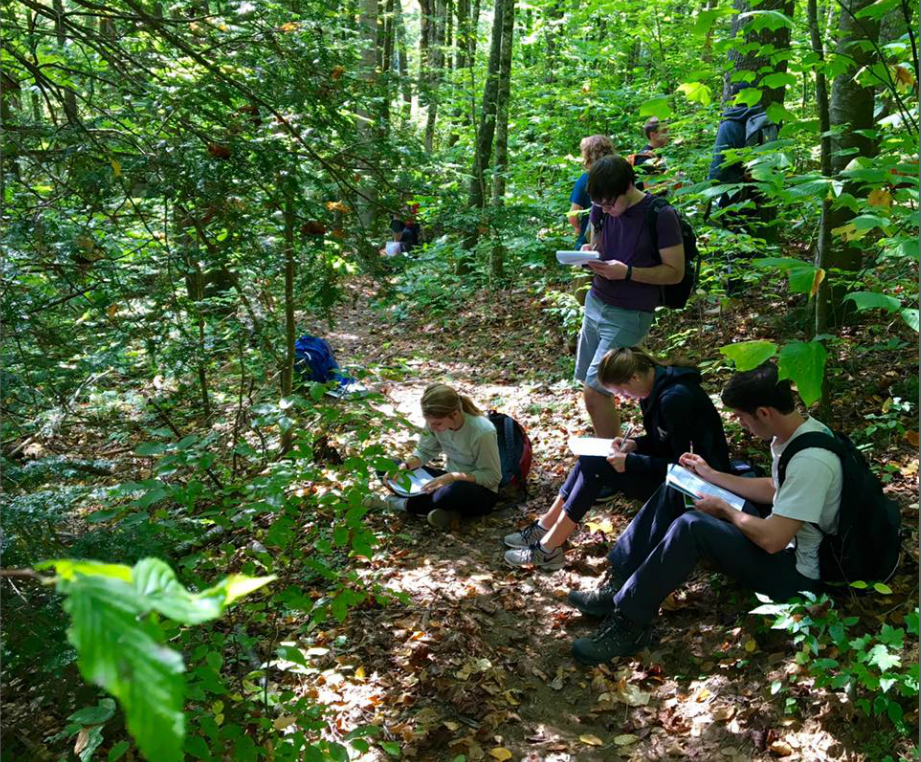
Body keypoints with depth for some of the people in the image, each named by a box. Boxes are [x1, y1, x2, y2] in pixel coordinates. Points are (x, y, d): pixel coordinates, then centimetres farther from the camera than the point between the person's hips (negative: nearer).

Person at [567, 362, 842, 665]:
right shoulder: (797, 430, -1)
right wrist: (713, 475, 10)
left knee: (692, 526, -30)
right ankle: (617, 585, 4)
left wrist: (724, 509, -13)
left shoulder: (810, 462, -31)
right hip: (780, 536, 10)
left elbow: (772, 540, -30)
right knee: (674, 492, 4)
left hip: (794, 570, -10)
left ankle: (629, 624, -17)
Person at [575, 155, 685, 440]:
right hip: (595, 303, 6)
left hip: (628, 315, -6)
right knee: (593, 387, 11)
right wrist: (588, 252, -8)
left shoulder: (661, 216, -16)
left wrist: (627, 272, -24)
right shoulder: (601, 209, 0)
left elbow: (675, 272, -11)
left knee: (594, 392, -12)